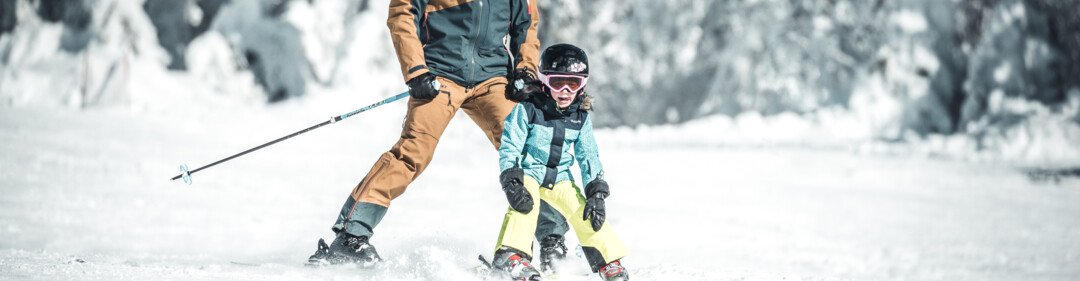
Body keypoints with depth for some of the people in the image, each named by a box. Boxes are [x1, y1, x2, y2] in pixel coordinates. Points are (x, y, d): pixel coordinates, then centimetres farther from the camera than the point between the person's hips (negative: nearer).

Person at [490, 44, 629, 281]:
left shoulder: (581, 118, 0)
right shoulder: (527, 110, -13)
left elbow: (588, 157, 3)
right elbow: (509, 148, -14)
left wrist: (596, 193, -8)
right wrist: (512, 184, -27)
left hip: (559, 177, 4)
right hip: (527, 172, -4)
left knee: (584, 211, -12)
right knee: (525, 205, -31)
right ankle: (511, 256, -37)